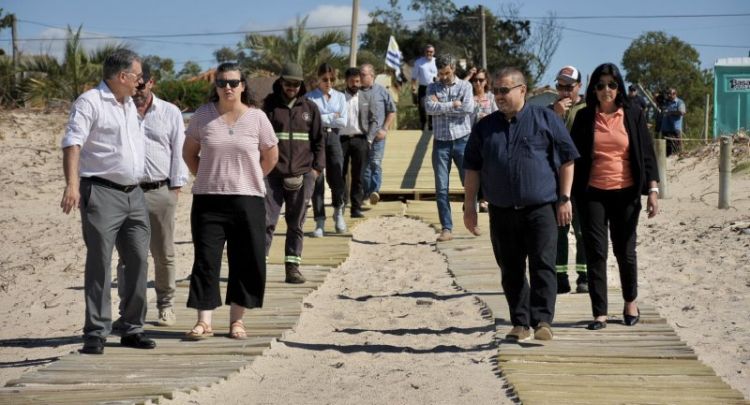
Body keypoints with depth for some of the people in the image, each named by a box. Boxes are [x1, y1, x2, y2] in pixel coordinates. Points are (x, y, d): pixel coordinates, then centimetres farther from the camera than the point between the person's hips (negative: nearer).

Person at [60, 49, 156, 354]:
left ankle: (132, 328, 15)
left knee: (138, 260, 6)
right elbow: (72, 143, -19)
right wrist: (72, 184, -29)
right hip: (101, 192, -8)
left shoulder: (130, 105, 19)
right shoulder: (90, 102, -8)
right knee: (99, 263, -6)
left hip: (133, 193, 8)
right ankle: (96, 333, -2)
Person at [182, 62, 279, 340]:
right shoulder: (203, 116, 1)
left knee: (246, 262, 4)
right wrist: (207, 177, 6)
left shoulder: (256, 118, -1)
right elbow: (189, 153, 14)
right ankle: (204, 321, -3)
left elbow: (271, 156, 11)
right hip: (208, 200, 0)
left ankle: (237, 319, 15)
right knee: (206, 260, -4)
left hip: (247, 200, 0)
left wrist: (247, 179, 9)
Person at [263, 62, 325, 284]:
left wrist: (317, 168, 2)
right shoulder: (270, 106, 5)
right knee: (266, 220, -7)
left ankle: (293, 267, 10)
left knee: (296, 224, 6)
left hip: (302, 175, 2)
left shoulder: (310, 108, 9)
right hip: (273, 174, -2)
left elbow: (319, 141, 11)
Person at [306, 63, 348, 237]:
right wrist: (332, 117, -7)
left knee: (336, 179, -5)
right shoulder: (310, 97, 1)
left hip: (333, 137, 2)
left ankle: (338, 211, 21)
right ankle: (320, 221, 5)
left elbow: (343, 121, 0)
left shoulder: (340, 97, 11)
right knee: (317, 181, -1)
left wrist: (322, 119, -4)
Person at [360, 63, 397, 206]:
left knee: (376, 163, -12)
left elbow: (392, 112, 7)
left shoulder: (382, 91, 3)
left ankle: (375, 190, -20)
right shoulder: (357, 92, 7)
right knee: (364, 165, 6)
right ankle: (366, 193, 14)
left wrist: (384, 129, -2)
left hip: (377, 134, -2)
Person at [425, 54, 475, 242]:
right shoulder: (433, 88, 9)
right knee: (441, 187, -1)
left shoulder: (465, 86, 4)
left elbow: (468, 108, -13)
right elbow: (430, 108, -9)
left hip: (462, 140, -1)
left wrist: (441, 107, -9)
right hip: (441, 142, 1)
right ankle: (446, 228, 3)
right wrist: (453, 104, -13)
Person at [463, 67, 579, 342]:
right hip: (501, 212, 4)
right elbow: (472, 168, 14)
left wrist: (564, 198, -3)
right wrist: (469, 206, 9)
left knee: (542, 265, -10)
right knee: (511, 271, 7)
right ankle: (520, 323, 14)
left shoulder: (545, 119, 2)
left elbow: (566, 160, 2)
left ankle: (543, 320, -10)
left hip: (541, 208, -4)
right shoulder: (485, 127, 11)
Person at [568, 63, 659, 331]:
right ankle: (599, 312, 3)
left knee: (625, 250, 9)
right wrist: (569, 193, 2)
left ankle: (630, 301, 31)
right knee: (595, 252, -2)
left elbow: (647, 154, 3)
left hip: (625, 193, 0)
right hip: (592, 193, 0)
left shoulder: (633, 115, 2)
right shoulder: (584, 117, 3)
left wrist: (652, 190, -5)